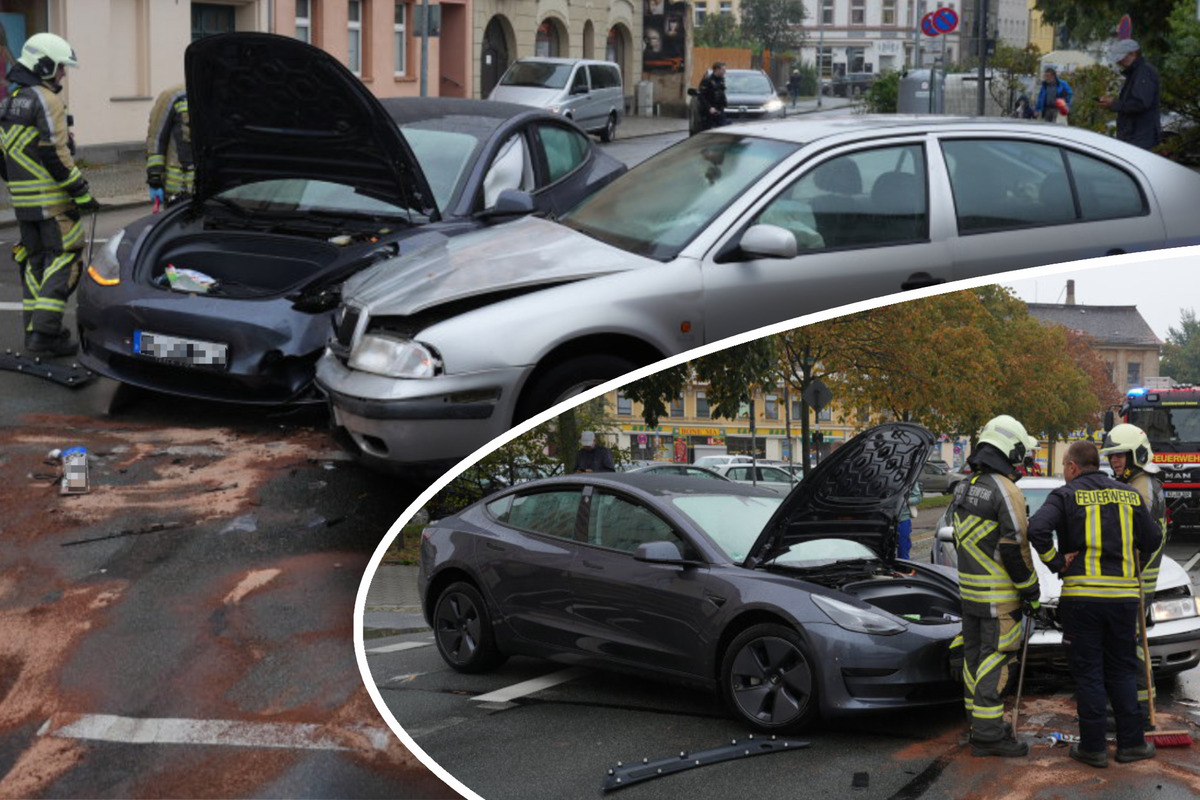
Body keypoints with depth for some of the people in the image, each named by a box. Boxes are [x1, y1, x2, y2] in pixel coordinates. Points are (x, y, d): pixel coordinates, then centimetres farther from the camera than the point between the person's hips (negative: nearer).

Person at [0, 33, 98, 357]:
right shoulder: (47, 101, -13)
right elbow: (55, 154, -19)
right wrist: (81, 192, -15)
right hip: (53, 201, -9)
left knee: (35, 262, 16)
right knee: (63, 261, -6)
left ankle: (34, 330, 17)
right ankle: (45, 333, -13)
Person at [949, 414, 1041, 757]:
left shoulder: (963, 489, 10)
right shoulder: (1007, 493, -17)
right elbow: (1015, 547, -19)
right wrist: (1031, 590, -11)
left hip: (969, 591, 8)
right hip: (1000, 596, -8)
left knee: (975, 656, 14)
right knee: (994, 659, -6)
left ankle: (980, 724, 22)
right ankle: (988, 735, -6)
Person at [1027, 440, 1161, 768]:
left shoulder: (1065, 496, -4)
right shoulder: (1129, 496, 9)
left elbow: (1038, 529, -20)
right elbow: (1153, 540, 13)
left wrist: (1056, 562, -8)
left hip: (1081, 596, -3)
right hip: (1124, 594, 3)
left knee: (1088, 673, 3)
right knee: (1122, 670, 14)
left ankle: (1092, 747, 4)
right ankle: (1131, 742, 14)